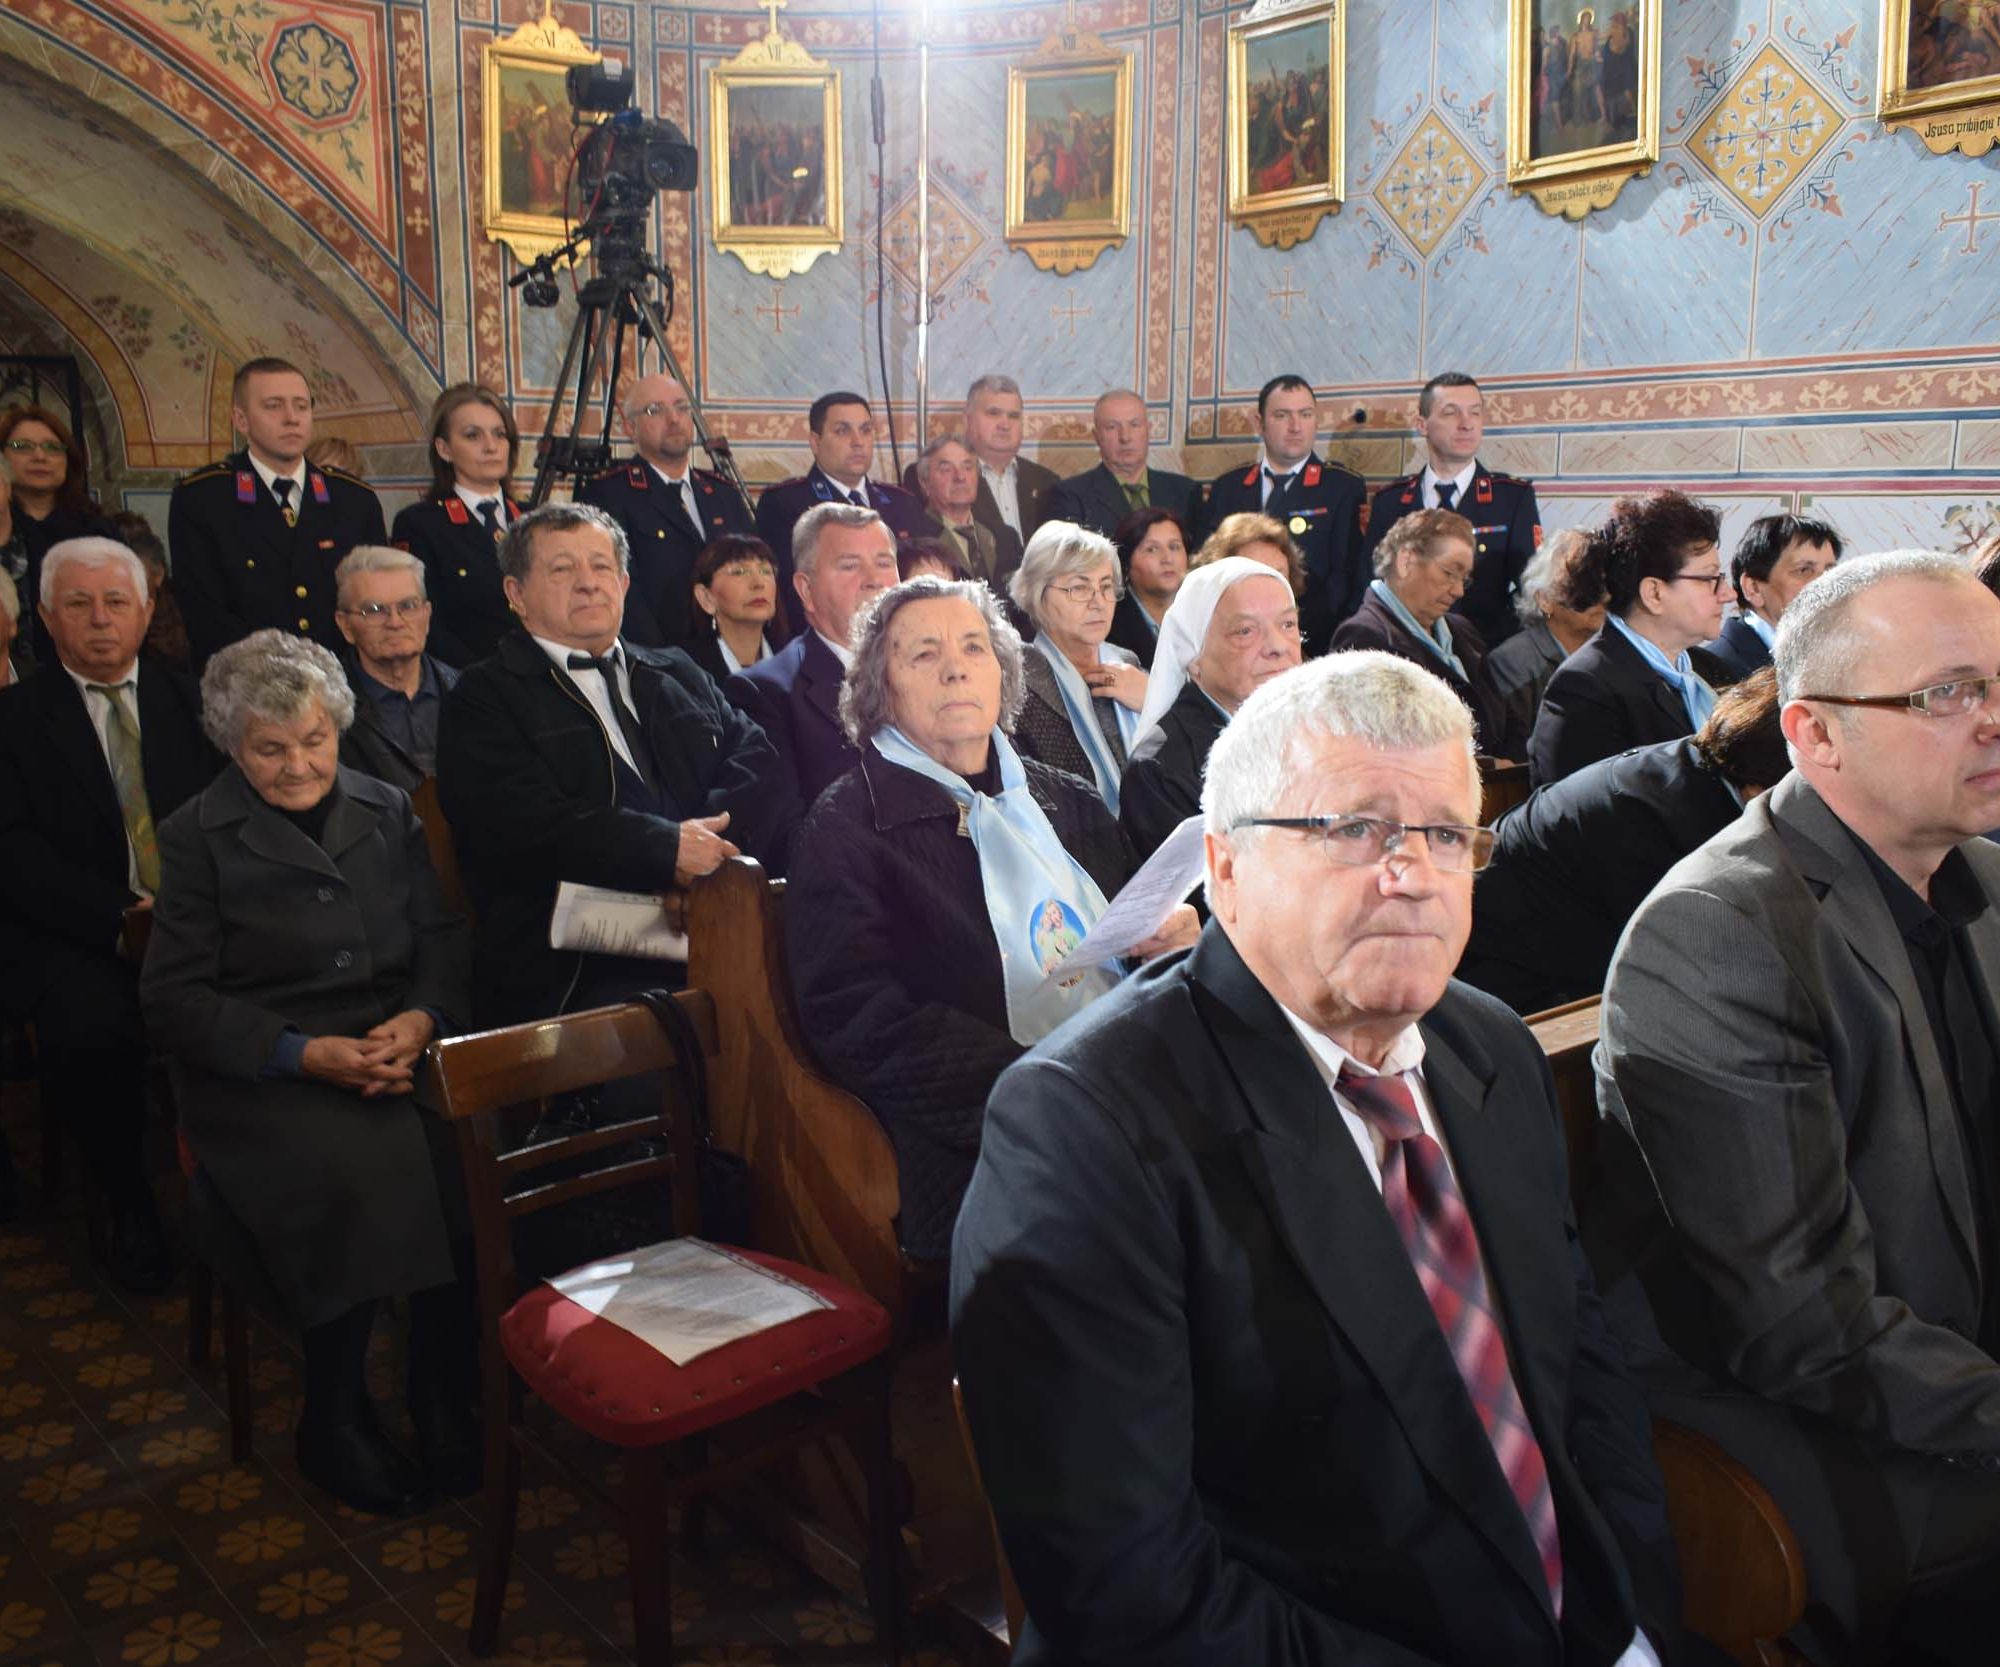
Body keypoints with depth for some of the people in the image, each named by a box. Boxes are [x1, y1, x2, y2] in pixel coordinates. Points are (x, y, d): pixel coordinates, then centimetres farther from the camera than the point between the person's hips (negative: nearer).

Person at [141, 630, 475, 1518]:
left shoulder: (388, 811, 13)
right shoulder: (197, 836, 4)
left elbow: (443, 936, 11)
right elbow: (175, 998, -2)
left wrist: (423, 1017, -12)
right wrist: (303, 1053, -16)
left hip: (393, 1048, 3)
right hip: (256, 1077, -3)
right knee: (359, 1170, -33)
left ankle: (443, 1389, -12)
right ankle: (335, 1418, -13)